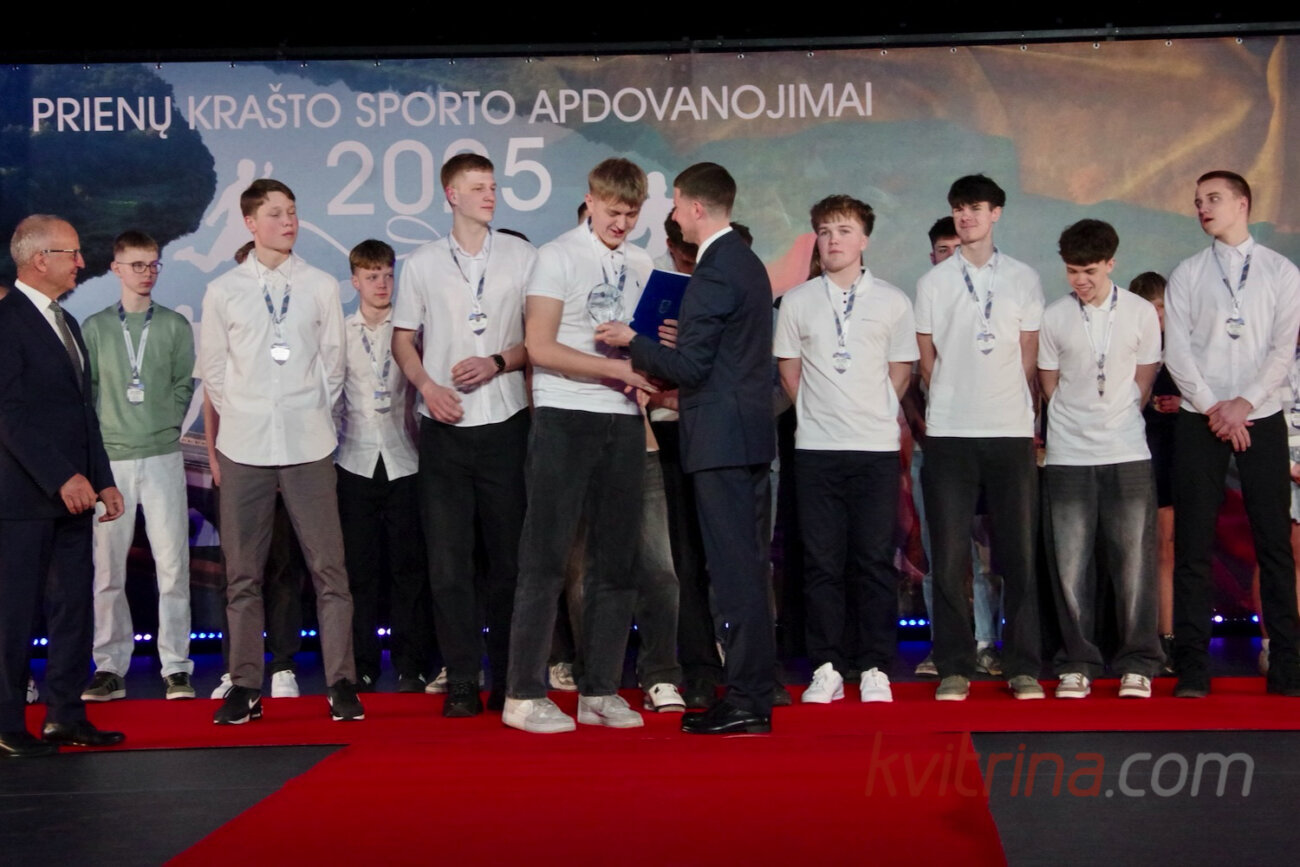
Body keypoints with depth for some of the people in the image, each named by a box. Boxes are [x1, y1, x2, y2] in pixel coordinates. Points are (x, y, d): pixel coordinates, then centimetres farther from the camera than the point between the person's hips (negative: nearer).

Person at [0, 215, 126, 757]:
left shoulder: (66, 323, 19)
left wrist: (102, 480, 15)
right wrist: (62, 477, -21)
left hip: (71, 492, 8)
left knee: (74, 606, 9)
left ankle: (65, 715, 17)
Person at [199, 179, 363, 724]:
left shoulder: (321, 287, 6)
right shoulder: (223, 291, 5)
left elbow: (332, 363, 10)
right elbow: (212, 369, 11)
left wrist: (312, 415, 7)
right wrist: (241, 419, 8)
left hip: (308, 446, 0)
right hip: (244, 448, 1)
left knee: (328, 566, -2)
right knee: (242, 571, 5)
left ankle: (341, 683, 3)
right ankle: (245, 686, 13)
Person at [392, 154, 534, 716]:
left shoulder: (521, 257, 7)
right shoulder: (423, 264, 10)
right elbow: (402, 339, 13)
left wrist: (496, 363, -10)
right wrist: (426, 385, -5)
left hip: (505, 422, -1)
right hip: (444, 425, 1)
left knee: (509, 554, 3)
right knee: (448, 559, -1)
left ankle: (510, 680, 13)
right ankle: (462, 681, 5)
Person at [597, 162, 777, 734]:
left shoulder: (712, 273, -15)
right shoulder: (747, 262, 17)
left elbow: (690, 365, -17)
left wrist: (631, 342, -4)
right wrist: (652, 368, 20)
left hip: (722, 439, -10)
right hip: (752, 433, 10)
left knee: (734, 569, -7)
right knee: (748, 566, 13)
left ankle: (745, 703, -4)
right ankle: (754, 696, 19)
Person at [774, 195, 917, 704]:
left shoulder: (892, 302, 5)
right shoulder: (797, 302, 7)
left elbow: (901, 371, 10)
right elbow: (789, 370, 12)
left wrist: (872, 414, 5)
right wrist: (819, 413, 8)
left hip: (876, 446, -1)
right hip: (815, 448, 1)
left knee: (875, 560, 0)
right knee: (822, 561, 2)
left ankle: (875, 669, 8)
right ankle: (826, 668, 9)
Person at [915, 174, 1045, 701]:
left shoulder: (1023, 279, 10)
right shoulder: (933, 282, 8)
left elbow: (1030, 357, 10)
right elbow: (927, 359, 11)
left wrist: (1023, 413, 6)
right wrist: (951, 402, 11)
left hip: (1011, 430, 0)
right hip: (948, 433, 0)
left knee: (1019, 552, 1)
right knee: (949, 555, 0)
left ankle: (1023, 668, 8)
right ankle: (954, 669, 8)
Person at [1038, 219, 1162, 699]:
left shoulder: (1142, 313, 1)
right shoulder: (1053, 318, 1)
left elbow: (1142, 384, 9)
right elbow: (1051, 388, 8)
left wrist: (1115, 424, 9)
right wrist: (1080, 425, 8)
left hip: (1127, 454, 0)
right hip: (1068, 456, 0)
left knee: (1133, 559, 0)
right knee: (1070, 563, 0)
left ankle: (1137, 664, 9)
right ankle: (1077, 664, 9)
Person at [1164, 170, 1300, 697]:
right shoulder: (1186, 275, 8)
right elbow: (1176, 351, 1)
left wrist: (1244, 403, -13)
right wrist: (1213, 408, -9)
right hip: (1199, 421, 1)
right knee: (1193, 545, -2)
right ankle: (1191, 666, 1)